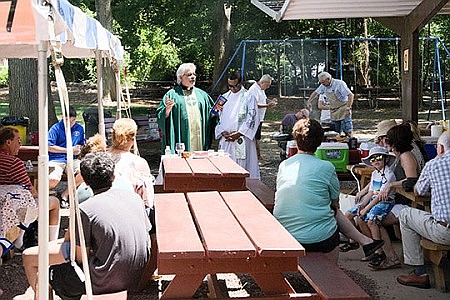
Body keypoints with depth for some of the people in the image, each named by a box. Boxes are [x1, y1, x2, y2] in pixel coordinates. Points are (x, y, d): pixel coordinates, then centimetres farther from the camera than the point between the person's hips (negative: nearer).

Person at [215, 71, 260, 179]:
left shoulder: (249, 97, 0)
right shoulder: (225, 97, 14)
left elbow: (252, 119, -7)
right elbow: (218, 117, 14)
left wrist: (238, 133, -14)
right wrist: (223, 132, -4)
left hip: (242, 140, -4)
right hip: (225, 140, 4)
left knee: (242, 166, -5)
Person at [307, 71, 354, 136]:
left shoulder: (339, 84, -19)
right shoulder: (323, 86, 0)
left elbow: (351, 95, -24)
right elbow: (315, 93, 17)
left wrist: (348, 108, -31)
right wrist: (309, 101, 4)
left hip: (343, 108, -6)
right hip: (333, 111, 6)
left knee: (347, 130, -9)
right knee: (336, 131, 7)